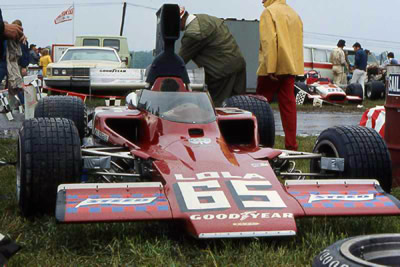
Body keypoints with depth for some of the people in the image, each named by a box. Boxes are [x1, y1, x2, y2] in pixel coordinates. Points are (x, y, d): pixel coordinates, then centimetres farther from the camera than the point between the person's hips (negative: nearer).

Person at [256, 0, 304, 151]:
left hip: (272, 68, -6)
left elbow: (269, 40, -17)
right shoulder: (293, 14, 16)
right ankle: (291, 145, 0)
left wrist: (269, 68, -19)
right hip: (290, 67, 6)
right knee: (288, 105, 3)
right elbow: (298, 42, 16)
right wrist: (295, 65, 16)